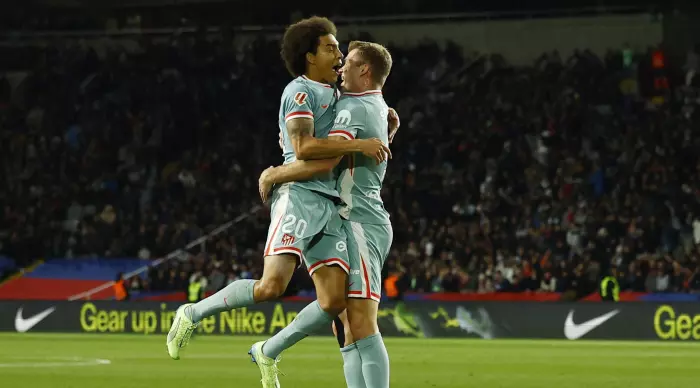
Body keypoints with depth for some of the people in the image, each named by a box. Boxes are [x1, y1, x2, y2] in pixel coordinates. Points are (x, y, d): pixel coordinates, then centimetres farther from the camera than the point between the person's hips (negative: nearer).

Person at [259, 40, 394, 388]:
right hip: (361, 221, 10)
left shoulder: (354, 108, -11)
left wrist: (274, 175, -8)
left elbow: (323, 161, -23)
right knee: (346, 328, 6)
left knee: (361, 325, -17)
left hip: (359, 224, -10)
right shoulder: (378, 108, 19)